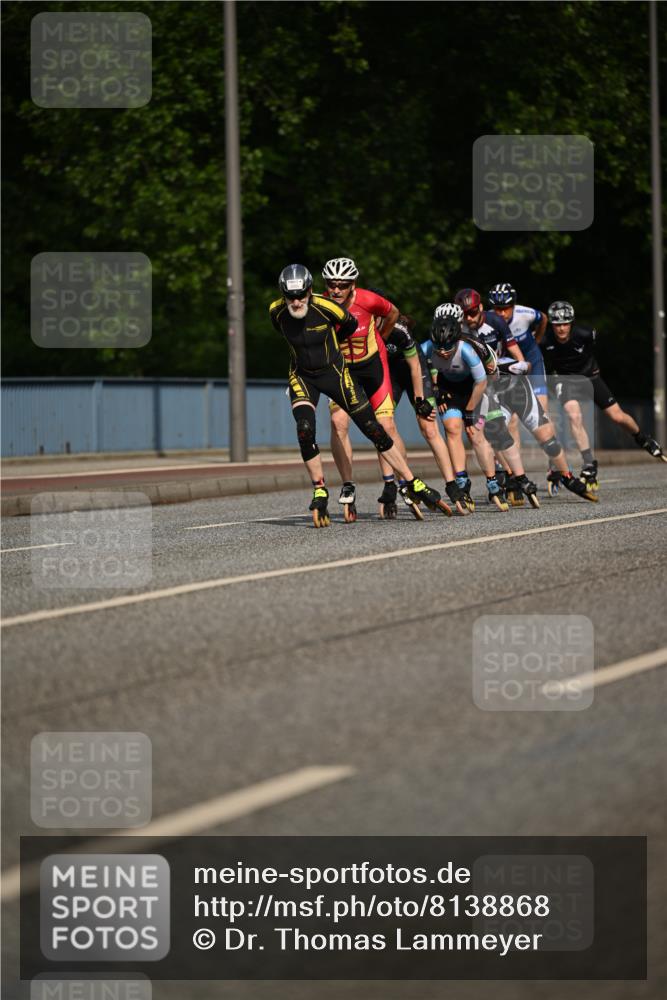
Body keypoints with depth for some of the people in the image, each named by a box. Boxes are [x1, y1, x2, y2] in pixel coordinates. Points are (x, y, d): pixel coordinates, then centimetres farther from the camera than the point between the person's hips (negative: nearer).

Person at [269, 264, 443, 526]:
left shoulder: (326, 307, -24)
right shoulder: (276, 311, -16)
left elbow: (350, 325, -1)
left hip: (333, 372, -1)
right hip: (302, 376, 1)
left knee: (373, 429, -1)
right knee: (305, 430, -23)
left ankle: (413, 485, 9)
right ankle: (320, 492, -5)